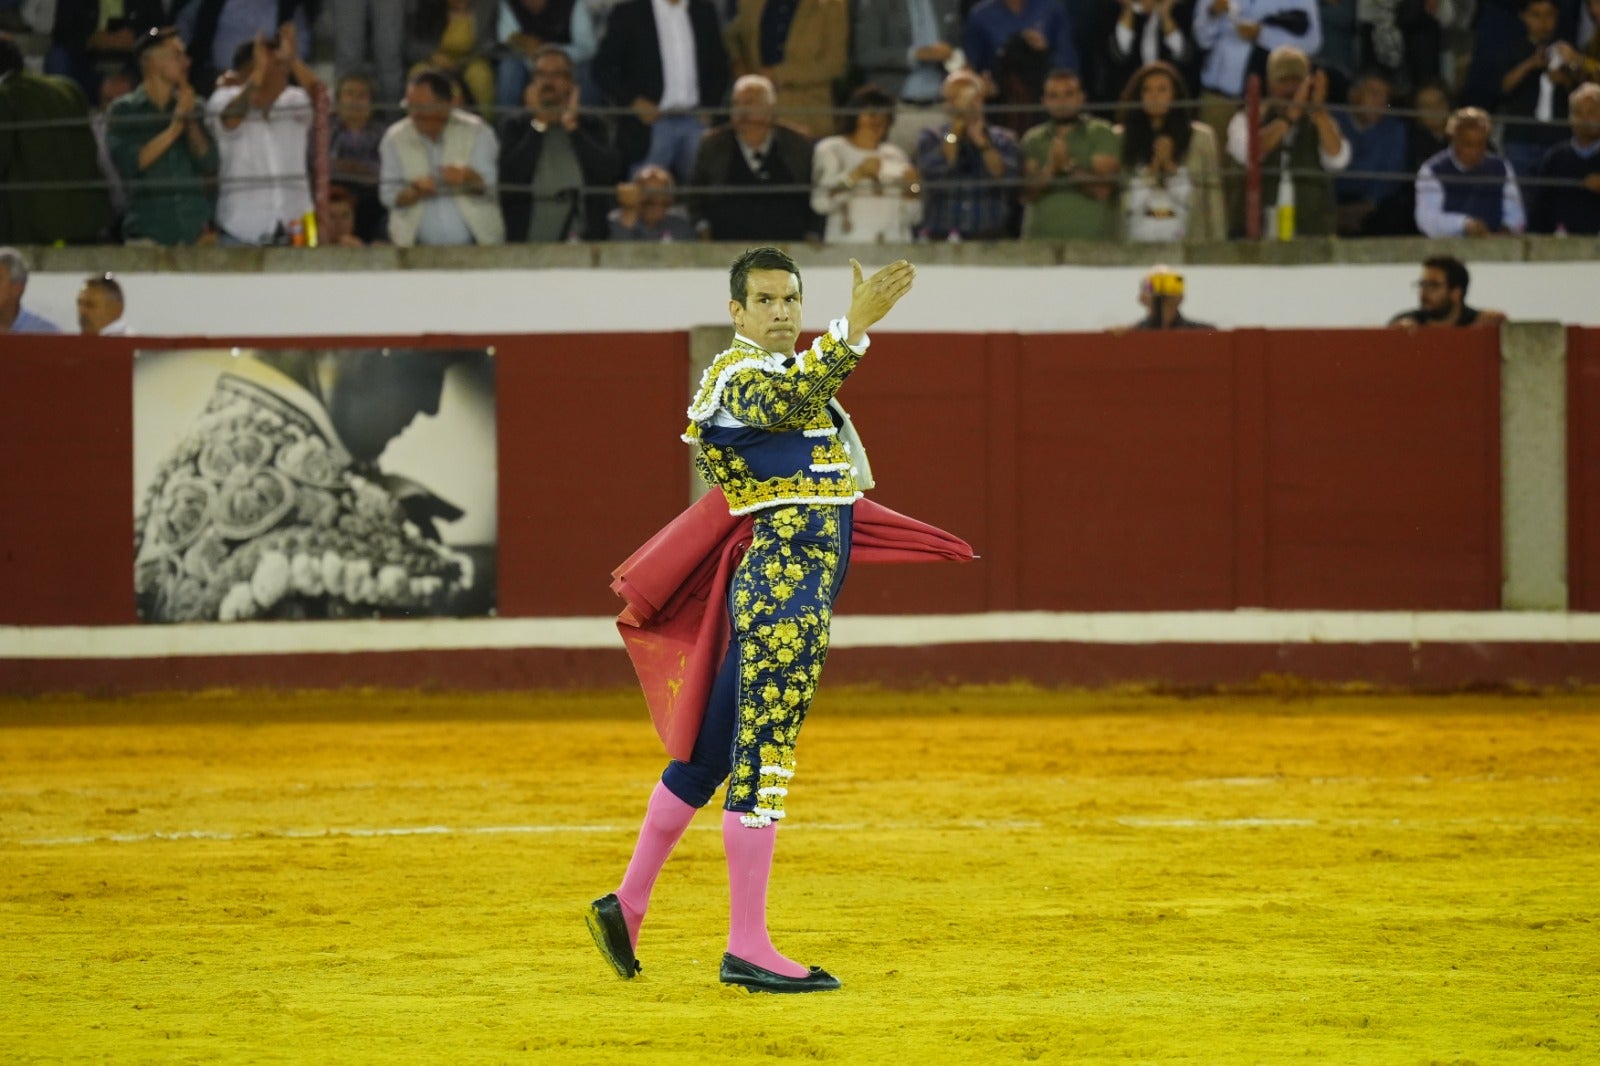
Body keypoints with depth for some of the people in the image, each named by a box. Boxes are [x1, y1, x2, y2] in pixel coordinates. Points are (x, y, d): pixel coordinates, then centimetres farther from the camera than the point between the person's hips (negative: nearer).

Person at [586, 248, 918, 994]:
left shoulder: (774, 369, 21)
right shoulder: (737, 373, -11)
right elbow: (786, 403, -34)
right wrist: (855, 327, -43)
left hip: (801, 587, 11)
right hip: (782, 586, -11)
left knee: (714, 750, 15)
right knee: (762, 760, -9)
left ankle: (627, 905, 22)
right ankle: (747, 948, -9)